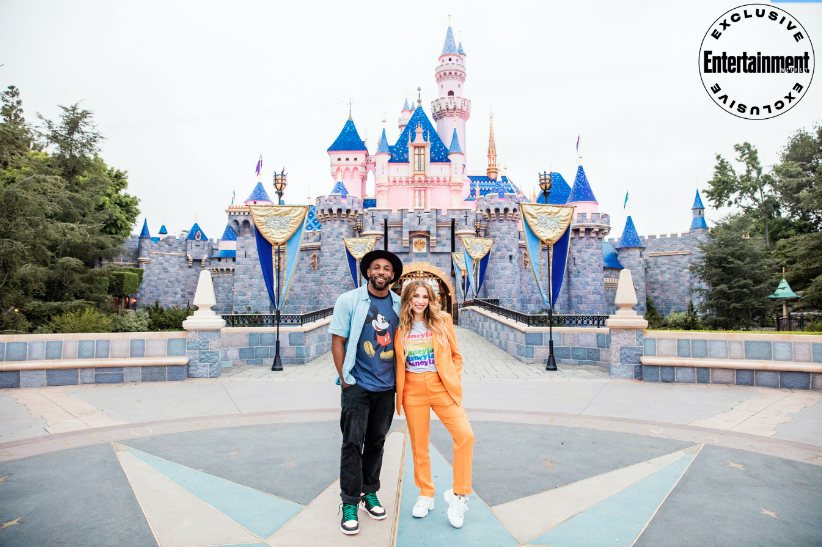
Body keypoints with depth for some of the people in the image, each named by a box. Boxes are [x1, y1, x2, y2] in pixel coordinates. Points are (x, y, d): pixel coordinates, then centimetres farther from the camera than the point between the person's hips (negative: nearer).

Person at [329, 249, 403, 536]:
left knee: (377, 441, 14)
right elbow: (337, 341, -4)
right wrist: (344, 379, -7)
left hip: (387, 386, 3)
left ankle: (370, 493, 31)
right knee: (353, 443, 0)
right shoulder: (349, 301, -5)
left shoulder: (399, 304, 4)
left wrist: (399, 377, 8)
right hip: (357, 385, -3)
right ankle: (349, 503, 15)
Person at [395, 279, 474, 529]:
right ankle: (426, 495, 31)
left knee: (465, 435, -15)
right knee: (419, 445, 8)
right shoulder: (400, 327, 3)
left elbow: (456, 356, 8)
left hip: (440, 386, -1)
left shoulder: (442, 321, 1)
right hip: (413, 389, 1)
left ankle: (458, 494, 4)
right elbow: (396, 362, 12)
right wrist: (398, 390, 5)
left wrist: (454, 383, 1)